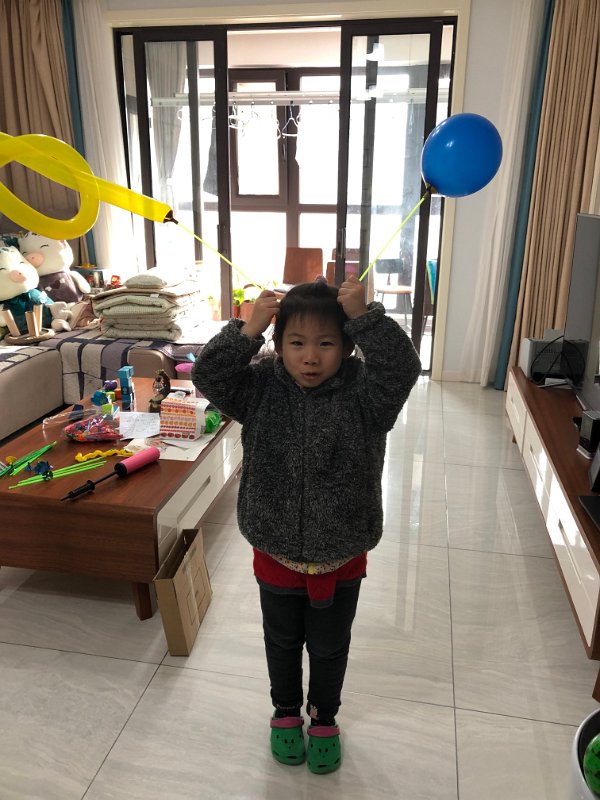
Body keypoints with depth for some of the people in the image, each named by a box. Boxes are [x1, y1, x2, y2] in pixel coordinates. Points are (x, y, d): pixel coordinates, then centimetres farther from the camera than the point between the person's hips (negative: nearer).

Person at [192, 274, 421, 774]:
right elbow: (208, 377, -22)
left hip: (341, 556, -1)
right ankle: (286, 712, 54)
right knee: (282, 642, 26)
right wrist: (248, 330, -30)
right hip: (275, 552, 1)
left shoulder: (361, 393, -17)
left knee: (330, 648, 23)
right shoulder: (262, 388, -12)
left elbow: (402, 368, -35)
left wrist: (363, 316, -39)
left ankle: (324, 718, 52)